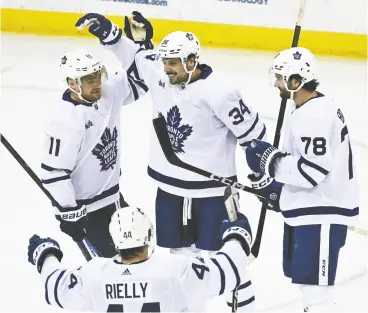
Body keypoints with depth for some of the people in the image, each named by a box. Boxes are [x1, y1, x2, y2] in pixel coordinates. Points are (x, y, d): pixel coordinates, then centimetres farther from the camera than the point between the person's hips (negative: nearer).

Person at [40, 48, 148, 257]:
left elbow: (138, 81, 7)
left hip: (112, 195, 8)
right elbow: (54, 173, -25)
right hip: (84, 208, -8)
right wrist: (69, 214, -22)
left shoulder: (108, 92, -9)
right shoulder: (65, 120, -29)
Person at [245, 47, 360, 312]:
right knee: (303, 274, 20)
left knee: (315, 280, -8)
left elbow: (312, 170, -27)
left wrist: (270, 160, -19)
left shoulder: (315, 115, -22)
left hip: (323, 212, -11)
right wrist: (280, 188, 14)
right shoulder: (310, 109, 12)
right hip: (307, 207, 11)